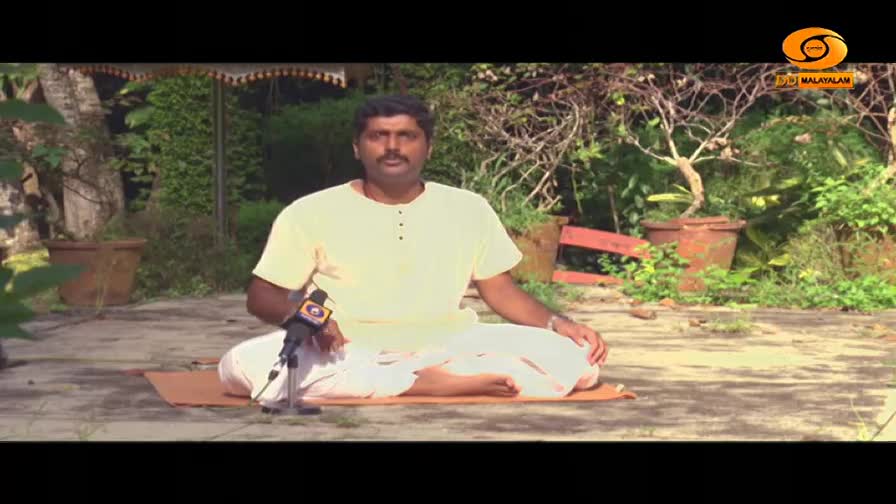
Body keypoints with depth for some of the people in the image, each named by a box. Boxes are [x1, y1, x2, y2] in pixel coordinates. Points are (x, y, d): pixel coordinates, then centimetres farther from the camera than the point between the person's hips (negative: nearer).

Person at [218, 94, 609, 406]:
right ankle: (430, 384, -30)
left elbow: (501, 290, 13)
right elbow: (261, 297, 3)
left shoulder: (468, 208, 10)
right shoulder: (310, 212, 2)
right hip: (345, 352, -1)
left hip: (445, 348, 1)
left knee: (572, 357, -19)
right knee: (242, 366, -32)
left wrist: (557, 323, -7)